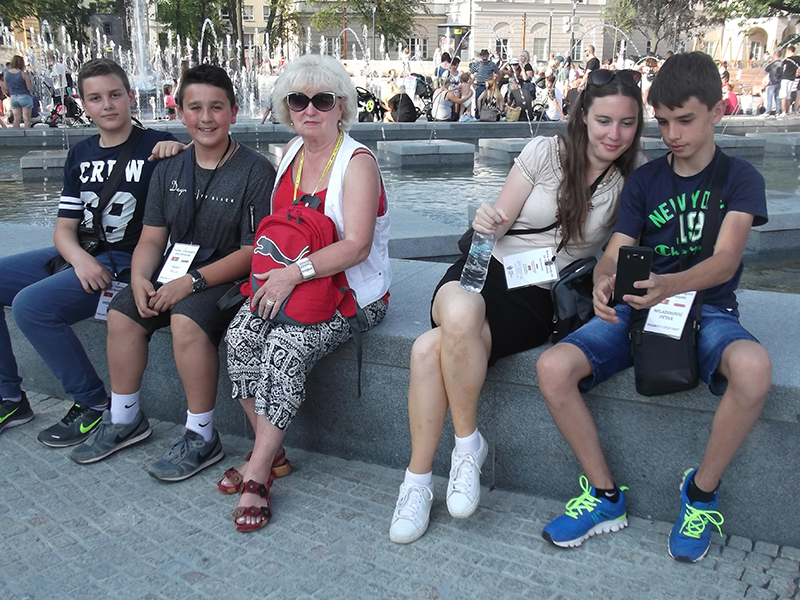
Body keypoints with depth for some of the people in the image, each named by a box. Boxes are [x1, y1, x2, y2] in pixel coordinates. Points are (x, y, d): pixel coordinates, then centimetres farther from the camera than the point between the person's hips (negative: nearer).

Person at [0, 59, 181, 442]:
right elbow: (64, 229, 7)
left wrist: (183, 149, -26)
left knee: (31, 304, -26)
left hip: (127, 263, -7)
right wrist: (79, 259, -15)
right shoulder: (80, 155, 11)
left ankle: (94, 404, -10)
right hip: (80, 256, 8)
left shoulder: (155, 147, -6)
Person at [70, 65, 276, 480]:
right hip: (173, 273, 7)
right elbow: (151, 238, 9)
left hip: (227, 277, -6)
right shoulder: (169, 170, 9)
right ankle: (125, 420, 9)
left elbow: (253, 251, -16)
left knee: (187, 320, -31)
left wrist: (192, 281, -22)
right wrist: (140, 278, -12)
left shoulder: (255, 172, -11)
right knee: (122, 313, -12)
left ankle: (201, 437, -15)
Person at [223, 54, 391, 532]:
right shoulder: (291, 153, 12)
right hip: (288, 282, 6)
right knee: (241, 337, -20)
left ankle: (257, 473, -18)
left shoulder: (357, 162, -10)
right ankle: (270, 452, -7)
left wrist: (296, 272, -30)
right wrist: (271, 271, 5)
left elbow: (357, 245, -21)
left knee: (286, 348, -29)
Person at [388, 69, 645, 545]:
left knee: (432, 349, -30)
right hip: (490, 271, 2)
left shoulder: (630, 183, 5)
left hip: (542, 302, -1)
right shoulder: (546, 152, 3)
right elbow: (499, 223, 3)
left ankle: (419, 479, -11)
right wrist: (486, 221, -20)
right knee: (460, 313, -37)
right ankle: (468, 441, -16)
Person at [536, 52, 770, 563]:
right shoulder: (644, 181, 11)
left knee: (753, 367, -38)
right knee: (553, 368, -25)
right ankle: (606, 496, -4)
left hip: (707, 310, -2)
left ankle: (702, 491, -11)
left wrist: (671, 284, -36)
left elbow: (726, 258, -13)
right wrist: (604, 282, -26)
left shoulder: (740, 178, 4)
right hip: (639, 309, 3)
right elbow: (614, 254, 1)